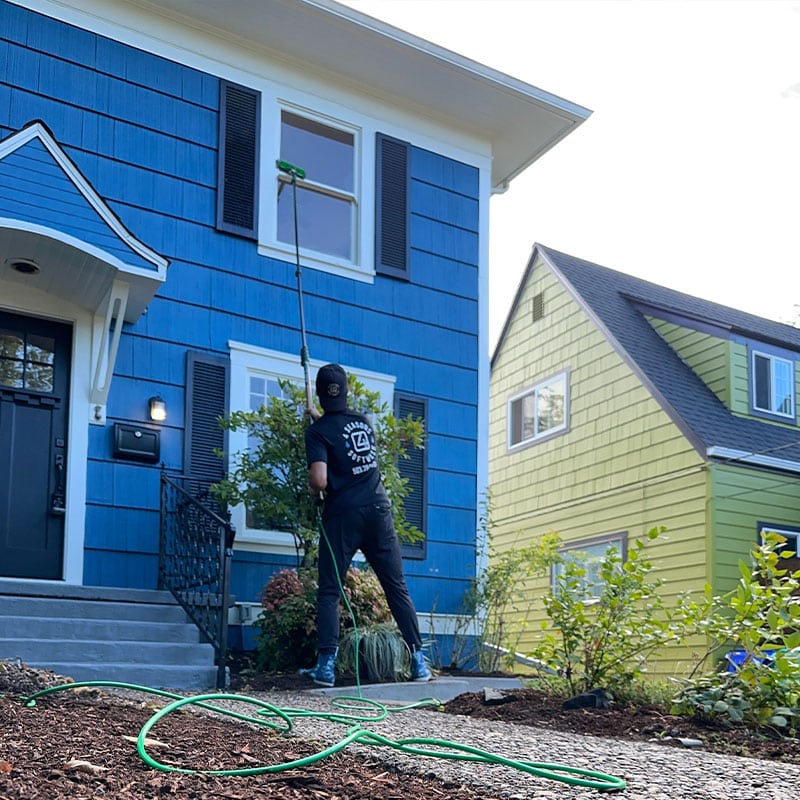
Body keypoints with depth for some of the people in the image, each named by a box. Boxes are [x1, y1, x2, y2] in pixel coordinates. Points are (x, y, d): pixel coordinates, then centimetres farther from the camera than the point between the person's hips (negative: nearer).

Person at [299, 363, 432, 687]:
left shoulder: (318, 431, -5)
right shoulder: (363, 421, 12)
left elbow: (319, 480, -16)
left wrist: (312, 489, 5)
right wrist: (319, 417, 46)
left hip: (342, 515, -4)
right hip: (378, 510, 4)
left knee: (329, 591, 3)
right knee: (397, 588, 7)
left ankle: (326, 665, -5)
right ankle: (419, 661, 6)